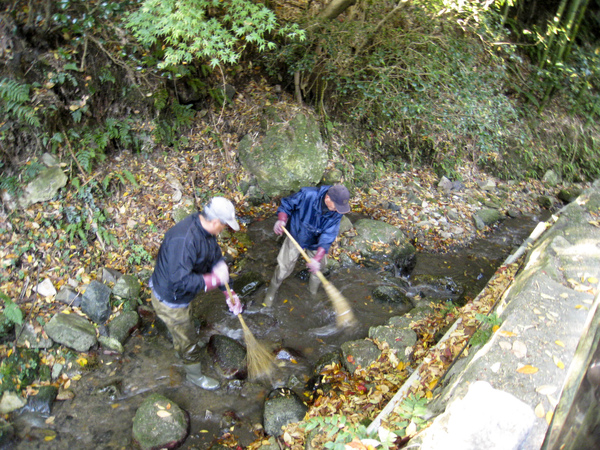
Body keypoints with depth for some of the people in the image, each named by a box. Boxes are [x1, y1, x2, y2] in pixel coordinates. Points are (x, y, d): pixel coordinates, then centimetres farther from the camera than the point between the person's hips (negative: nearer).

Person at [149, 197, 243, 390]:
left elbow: (216, 260, 0)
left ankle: (179, 346, 67)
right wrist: (214, 279, -34)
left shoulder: (205, 229, -10)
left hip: (181, 295, 8)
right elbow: (181, 281, -42)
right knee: (188, 341, 14)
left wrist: (229, 294, -1)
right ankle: (195, 375, 40)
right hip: (170, 300, -8)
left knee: (181, 328, 37)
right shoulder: (184, 240, -41)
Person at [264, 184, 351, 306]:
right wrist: (281, 220, -38)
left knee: (317, 269, 17)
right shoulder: (307, 195, -35)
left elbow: (327, 237, -29)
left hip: (315, 243, 2)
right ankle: (271, 292, 36)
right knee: (284, 266, 8)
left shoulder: (337, 213, -27)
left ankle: (314, 294, 49)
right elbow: (286, 204, -19)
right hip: (296, 236, -2)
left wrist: (317, 258, -38)